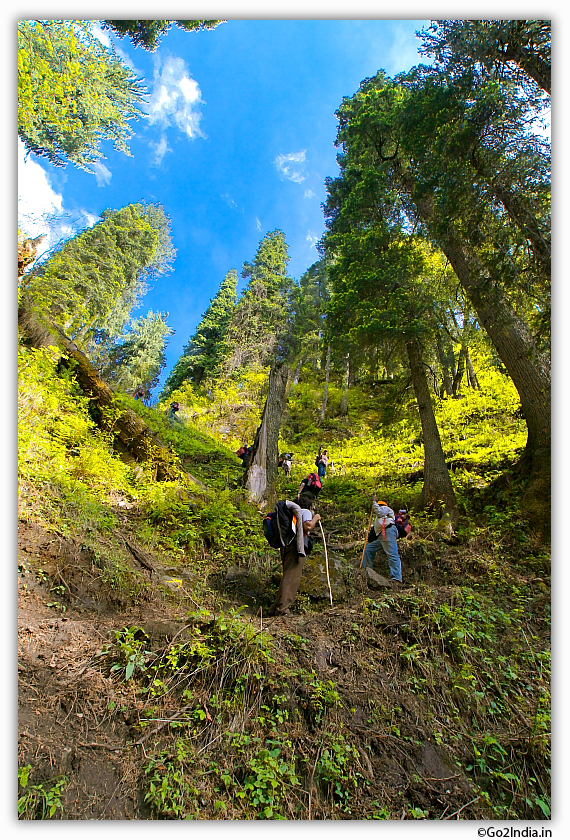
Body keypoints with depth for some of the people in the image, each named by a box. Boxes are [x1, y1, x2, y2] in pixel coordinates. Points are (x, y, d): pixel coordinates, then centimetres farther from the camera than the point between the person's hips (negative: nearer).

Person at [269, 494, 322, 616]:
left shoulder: (293, 512, 28)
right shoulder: (306, 512, 7)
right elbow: (307, 526, -11)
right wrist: (315, 518, 7)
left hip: (285, 546, 8)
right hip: (296, 546, -8)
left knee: (288, 576, 14)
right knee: (292, 577, -10)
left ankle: (275, 609, 13)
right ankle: (282, 609, -17)